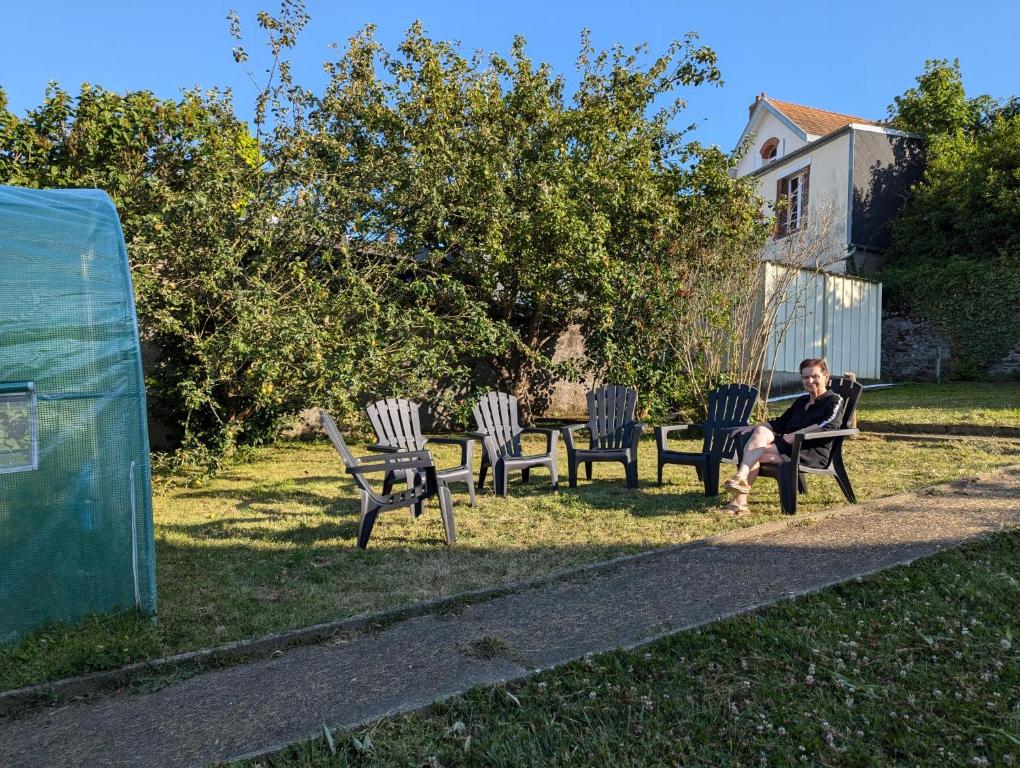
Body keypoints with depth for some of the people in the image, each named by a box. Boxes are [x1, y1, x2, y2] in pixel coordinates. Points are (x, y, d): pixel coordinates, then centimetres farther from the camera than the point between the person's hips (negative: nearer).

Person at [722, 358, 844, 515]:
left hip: (814, 453, -6)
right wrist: (753, 427, 14)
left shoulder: (834, 401, 7)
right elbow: (780, 423, 31)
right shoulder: (802, 400, 30)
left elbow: (829, 424, -14)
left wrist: (798, 433, -24)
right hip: (789, 447, 6)